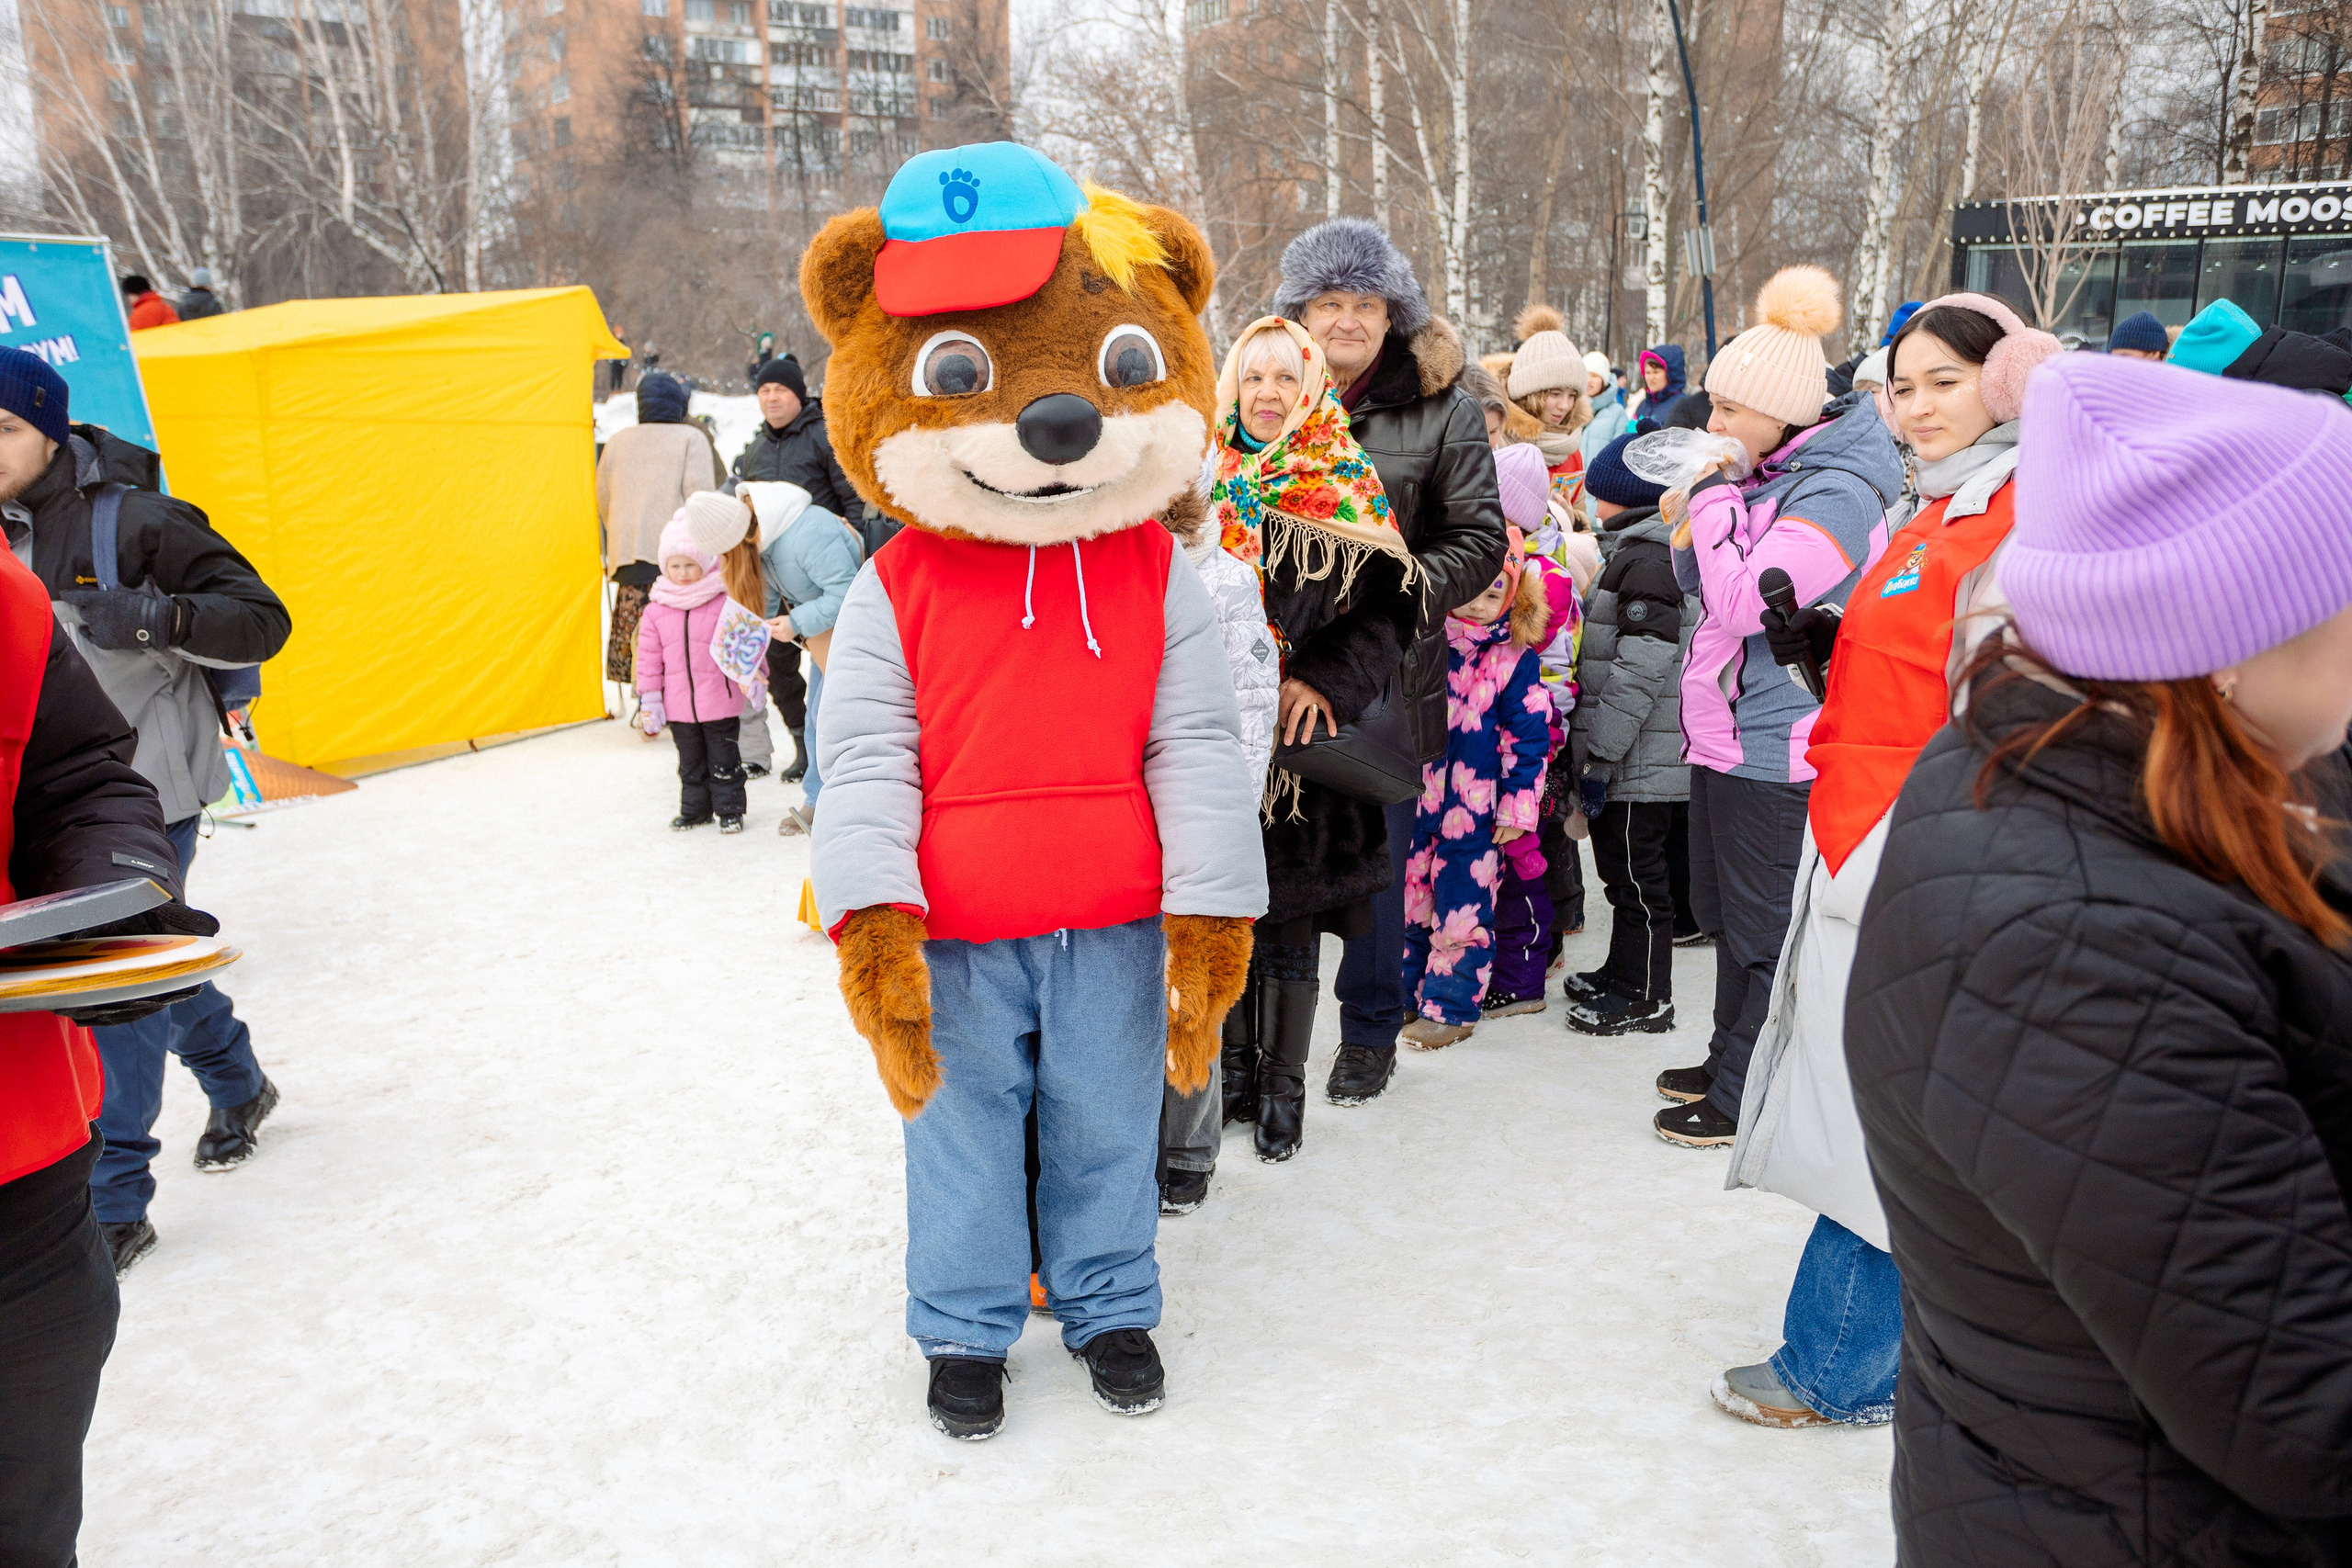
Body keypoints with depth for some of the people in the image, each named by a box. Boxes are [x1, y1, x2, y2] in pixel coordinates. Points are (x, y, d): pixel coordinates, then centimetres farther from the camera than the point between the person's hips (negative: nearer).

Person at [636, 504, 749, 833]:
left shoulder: (726, 602, -8)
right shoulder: (657, 610, 1)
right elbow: (649, 655, 4)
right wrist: (649, 698, 3)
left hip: (719, 701, -3)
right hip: (678, 705, 3)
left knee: (723, 761, 6)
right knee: (690, 763, 17)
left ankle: (729, 809, 19)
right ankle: (694, 809, 30)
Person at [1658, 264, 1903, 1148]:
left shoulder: (1835, 493, -18)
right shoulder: (1767, 474, 11)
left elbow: (1743, 603, -26)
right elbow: (1709, 592, 18)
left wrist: (1714, 500, -16)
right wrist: (1688, 527, 0)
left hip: (1778, 751, -10)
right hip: (1730, 734, 10)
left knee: (1768, 929, 3)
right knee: (1728, 916, 20)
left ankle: (1745, 1098, 14)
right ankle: (1729, 1061, 36)